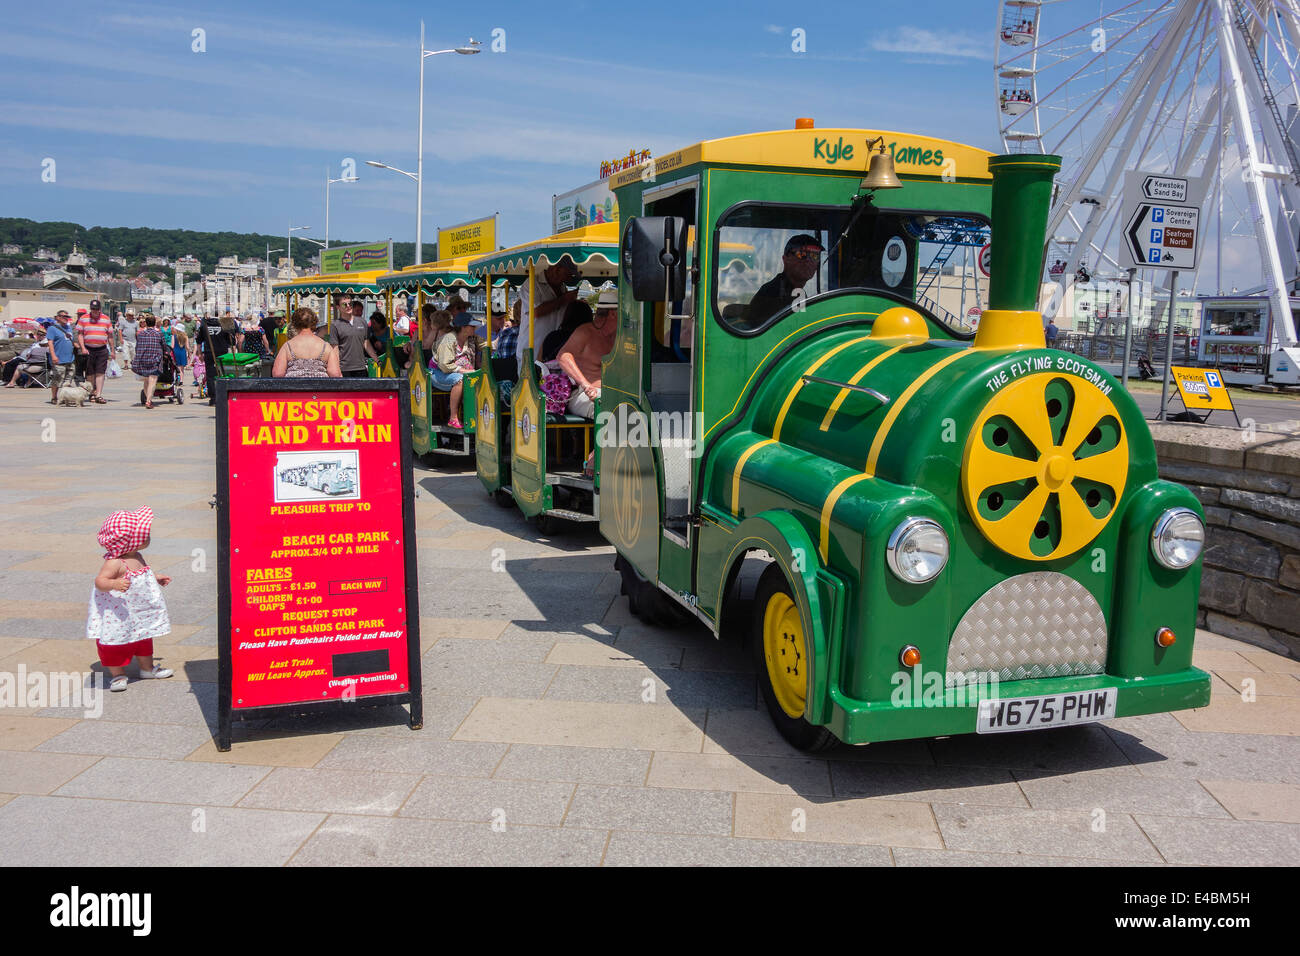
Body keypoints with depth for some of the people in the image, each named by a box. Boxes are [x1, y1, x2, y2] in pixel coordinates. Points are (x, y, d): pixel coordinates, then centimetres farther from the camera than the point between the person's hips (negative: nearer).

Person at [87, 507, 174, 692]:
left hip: (139, 614, 9)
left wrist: (157, 578, 21)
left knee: (144, 638, 22)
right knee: (116, 642, 5)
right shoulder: (114, 563, -28)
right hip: (118, 616, -9)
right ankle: (118, 674, 21)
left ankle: (147, 668, 40)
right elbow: (100, 581, -36)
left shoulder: (137, 557, 2)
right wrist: (114, 584, -53)